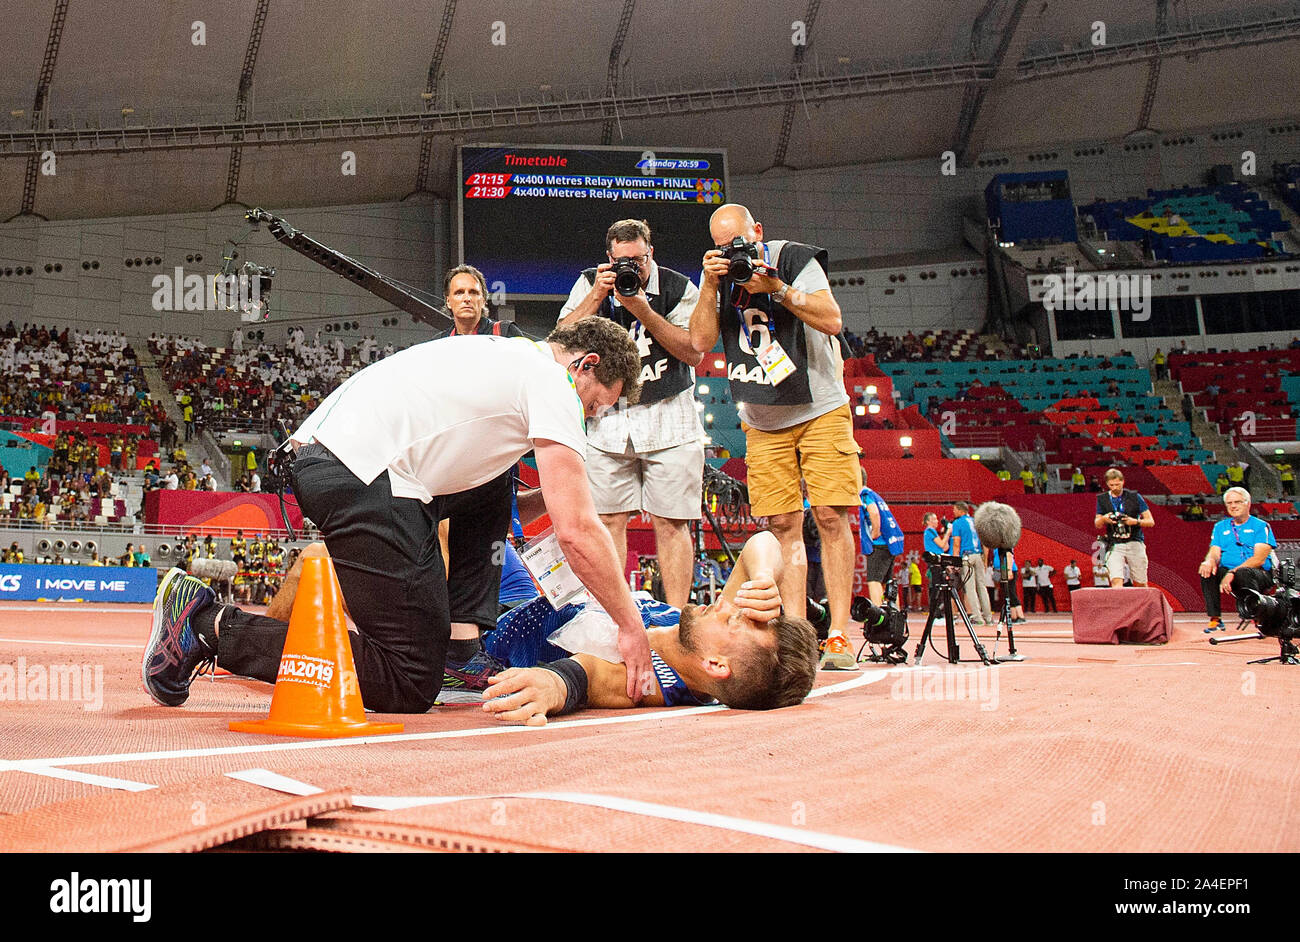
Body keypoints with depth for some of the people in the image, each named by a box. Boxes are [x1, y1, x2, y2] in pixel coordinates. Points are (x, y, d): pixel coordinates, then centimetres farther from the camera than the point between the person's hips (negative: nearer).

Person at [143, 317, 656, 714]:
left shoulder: (505, 357, 27)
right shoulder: (552, 380, 0)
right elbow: (577, 531, -7)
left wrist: (547, 497, 21)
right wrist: (631, 626, 1)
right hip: (362, 476, -10)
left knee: (489, 497, 28)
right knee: (410, 685, -7)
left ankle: (464, 641, 16)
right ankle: (214, 627, -8)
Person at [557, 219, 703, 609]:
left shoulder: (678, 288, -2)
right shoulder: (590, 284, 5)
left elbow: (694, 352, -9)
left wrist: (643, 310, -17)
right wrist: (598, 296, -13)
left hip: (668, 419, -2)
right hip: (609, 422, 2)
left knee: (670, 523, -4)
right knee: (609, 519, 0)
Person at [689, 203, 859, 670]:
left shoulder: (795, 258, -8)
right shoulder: (716, 273, 2)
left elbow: (832, 320, -18)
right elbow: (699, 341, -7)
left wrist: (775, 286, -24)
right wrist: (711, 287, -18)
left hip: (820, 409, -3)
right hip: (763, 422, 3)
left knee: (830, 517, -10)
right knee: (784, 525, -2)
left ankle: (838, 635, -9)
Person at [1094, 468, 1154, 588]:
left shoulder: (1134, 497, 3)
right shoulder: (1102, 499, 8)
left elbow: (1151, 522, 4)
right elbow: (1097, 525, 15)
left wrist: (1136, 521, -15)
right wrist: (1103, 519, -8)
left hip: (1134, 543, 0)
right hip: (1114, 545, 0)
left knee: (1141, 584, 5)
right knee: (1116, 581, -19)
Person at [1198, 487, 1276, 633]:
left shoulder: (1261, 526, 3)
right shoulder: (1220, 527, 18)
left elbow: (1259, 559, -10)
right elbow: (1215, 553, 6)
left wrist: (1233, 572, -24)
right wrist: (1209, 561, -21)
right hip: (1227, 572, 4)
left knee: (1243, 573, -38)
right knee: (1206, 570, -26)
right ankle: (1215, 618, -22)